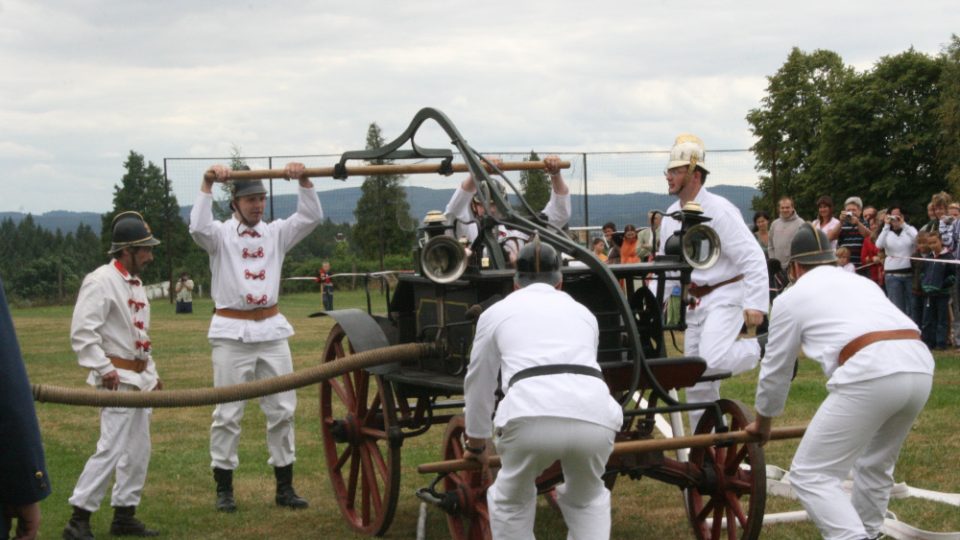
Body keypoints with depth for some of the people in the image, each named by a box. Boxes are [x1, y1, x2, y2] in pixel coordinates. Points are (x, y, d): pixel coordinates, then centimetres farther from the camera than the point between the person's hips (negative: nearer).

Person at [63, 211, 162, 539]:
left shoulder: (136, 284, 14)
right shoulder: (101, 281, -15)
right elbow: (82, 332, -22)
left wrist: (151, 374, 20)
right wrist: (103, 369, -24)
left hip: (139, 379, 9)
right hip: (116, 379, -9)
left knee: (138, 450, 12)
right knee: (111, 449, -12)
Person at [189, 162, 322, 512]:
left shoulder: (276, 232, 9)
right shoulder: (220, 234, 0)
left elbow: (312, 218, -2)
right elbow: (198, 227, -21)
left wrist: (304, 182, -15)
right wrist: (207, 185, -25)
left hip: (271, 329, 4)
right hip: (231, 332, -4)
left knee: (282, 410, 6)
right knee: (228, 413, 1)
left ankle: (284, 485, 15)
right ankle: (224, 487, 9)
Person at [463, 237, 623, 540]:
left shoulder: (497, 311, 26)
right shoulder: (582, 311, 32)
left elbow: (479, 385, 36)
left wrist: (477, 442, 53)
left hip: (531, 416, -2)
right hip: (594, 416, 2)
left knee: (511, 501, 27)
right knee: (587, 498, 31)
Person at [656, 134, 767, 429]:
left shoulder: (718, 210, -14)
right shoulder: (671, 216, 8)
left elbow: (752, 257, -18)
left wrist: (756, 304, -25)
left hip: (725, 295, -7)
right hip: (696, 302, 7)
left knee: (713, 362, -28)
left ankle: (765, 347, -1)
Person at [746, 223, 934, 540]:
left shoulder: (791, 297, 17)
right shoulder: (862, 283, 35)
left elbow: (776, 370, 23)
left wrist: (762, 423, 40)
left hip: (870, 373, -7)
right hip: (920, 366, 7)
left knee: (811, 475, -1)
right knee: (874, 465, 28)